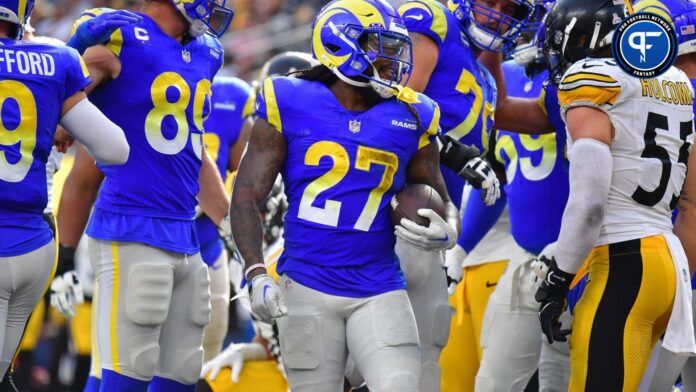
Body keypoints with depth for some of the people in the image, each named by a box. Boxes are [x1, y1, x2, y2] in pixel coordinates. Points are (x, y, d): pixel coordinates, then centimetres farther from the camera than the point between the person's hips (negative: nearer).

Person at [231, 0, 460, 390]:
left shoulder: (410, 118, 4)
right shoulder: (290, 106, -2)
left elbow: (441, 202, 16)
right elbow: (247, 195, -1)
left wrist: (447, 232, -8)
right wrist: (257, 274, -13)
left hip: (379, 291, 2)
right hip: (307, 287, -2)